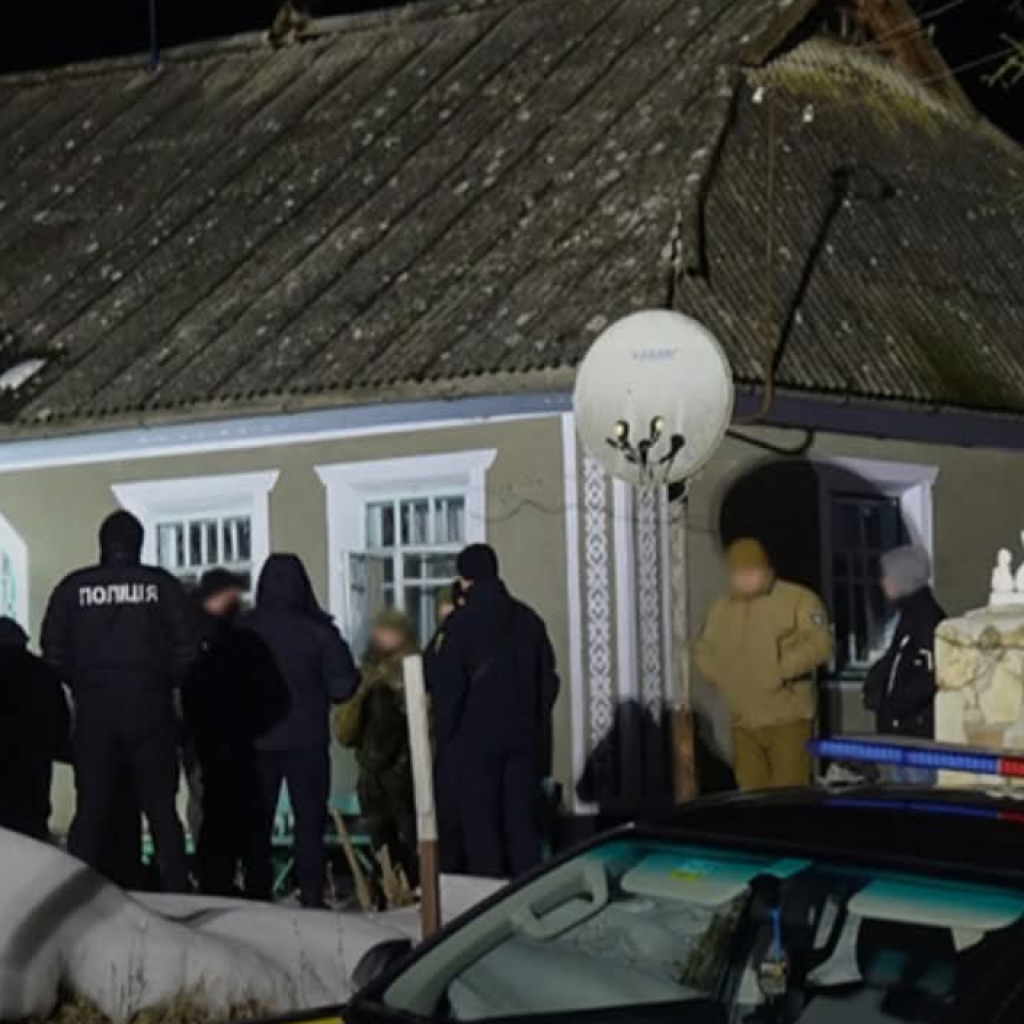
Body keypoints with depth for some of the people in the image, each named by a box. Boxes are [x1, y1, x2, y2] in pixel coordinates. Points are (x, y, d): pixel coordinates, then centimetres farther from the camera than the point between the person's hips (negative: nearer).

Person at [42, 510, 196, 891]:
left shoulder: (72, 588, 1)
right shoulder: (163, 585, -1)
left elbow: (53, 653, -1)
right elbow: (186, 651, -4)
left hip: (93, 712, 1)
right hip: (150, 710, -1)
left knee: (90, 811, 6)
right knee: (161, 810, 6)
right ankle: (177, 894, 2)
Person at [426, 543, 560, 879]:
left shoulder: (460, 623, -11)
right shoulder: (528, 619, 5)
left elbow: (445, 686, -12)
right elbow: (548, 680, 10)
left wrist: (444, 736, -3)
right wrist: (537, 727, 16)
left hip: (473, 740, -5)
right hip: (523, 738, 5)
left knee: (479, 826, 0)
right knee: (522, 824, 9)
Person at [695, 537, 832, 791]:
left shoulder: (799, 599, -3)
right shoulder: (721, 608, 14)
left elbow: (819, 645, -12)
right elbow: (705, 652, 22)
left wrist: (779, 671, -20)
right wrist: (723, 678, 3)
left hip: (788, 720, -5)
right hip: (743, 723, 5)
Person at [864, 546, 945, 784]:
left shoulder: (927, 616, -16)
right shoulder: (910, 614, 15)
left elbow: (929, 677, -22)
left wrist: (895, 706, -15)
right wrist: (877, 686, 6)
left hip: (920, 729, -10)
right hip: (903, 729, 10)